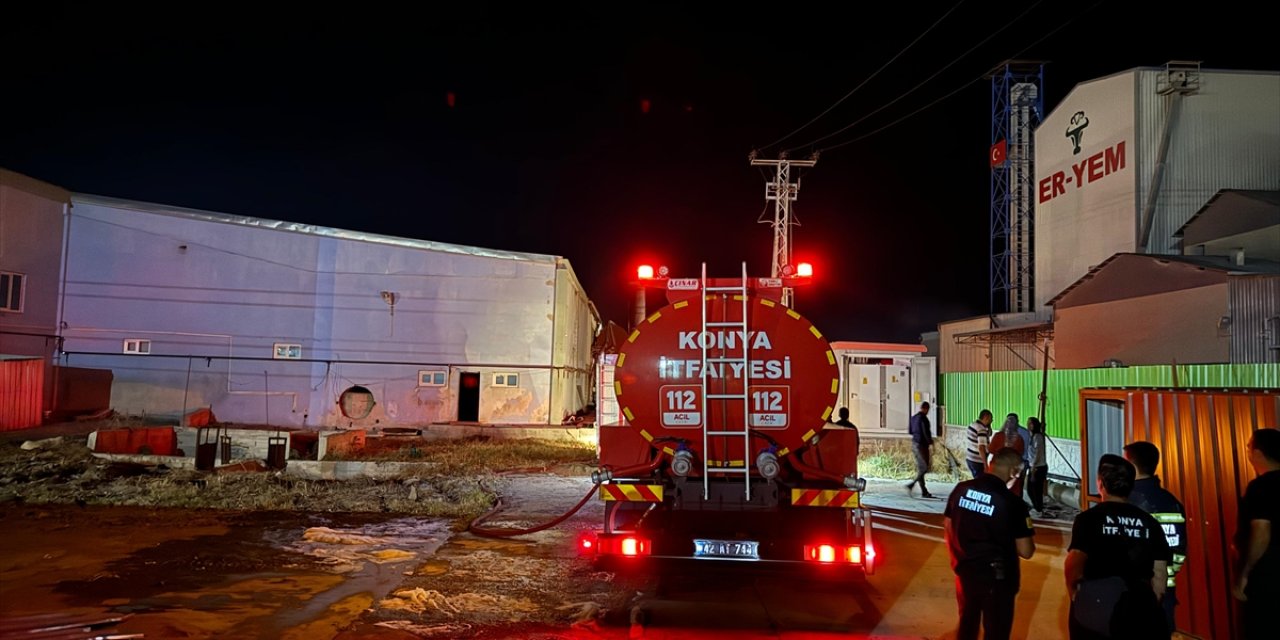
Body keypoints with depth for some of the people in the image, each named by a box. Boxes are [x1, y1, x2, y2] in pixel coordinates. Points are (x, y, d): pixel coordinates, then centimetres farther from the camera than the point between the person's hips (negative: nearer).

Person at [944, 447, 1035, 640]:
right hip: (997, 578, -5)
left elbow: (947, 526, 7)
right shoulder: (1012, 502, -20)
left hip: (965, 572, 5)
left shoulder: (961, 489, -5)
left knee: (967, 624, 24)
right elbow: (1026, 552, -16)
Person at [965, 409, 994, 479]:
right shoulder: (982, 430, -20)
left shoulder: (972, 425, 7)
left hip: (969, 458, 9)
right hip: (977, 462, -9)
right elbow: (981, 448, -28)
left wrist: (988, 427, 4)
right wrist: (985, 465, -27)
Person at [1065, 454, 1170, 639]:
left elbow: (1073, 565, -20)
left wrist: (1075, 594, -2)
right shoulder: (1150, 524, 2)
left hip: (1092, 611, -3)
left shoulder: (1089, 518, -12)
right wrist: (1148, 607, 16)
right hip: (1136, 613, 3)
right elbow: (1159, 576, 4)